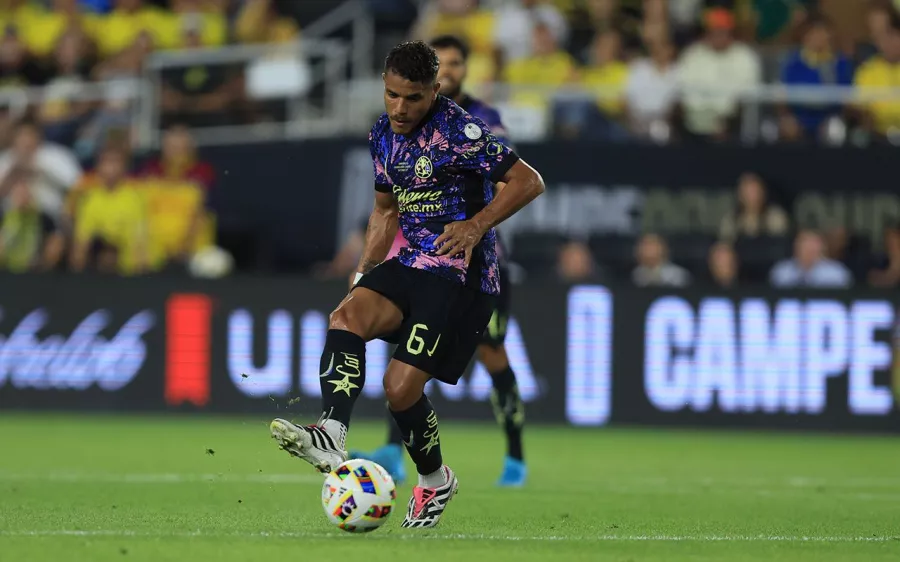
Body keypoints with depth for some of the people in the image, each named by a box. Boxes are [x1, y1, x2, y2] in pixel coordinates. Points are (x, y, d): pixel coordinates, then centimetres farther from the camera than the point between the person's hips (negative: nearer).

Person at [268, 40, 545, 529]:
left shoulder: (458, 131, -12)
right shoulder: (383, 134, 11)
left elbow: (528, 182, -12)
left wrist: (476, 226, -21)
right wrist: (364, 272, 16)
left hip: (461, 275, -7)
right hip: (409, 265, 7)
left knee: (401, 386, -13)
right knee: (347, 316, -23)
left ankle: (434, 479, 14)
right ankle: (331, 437, -38)